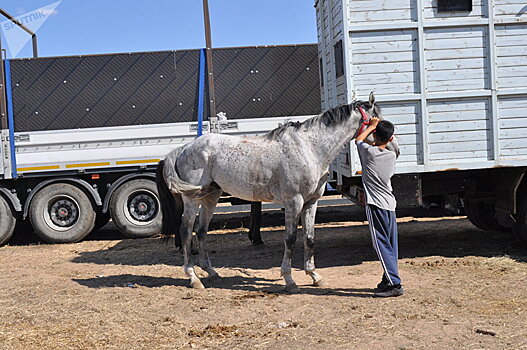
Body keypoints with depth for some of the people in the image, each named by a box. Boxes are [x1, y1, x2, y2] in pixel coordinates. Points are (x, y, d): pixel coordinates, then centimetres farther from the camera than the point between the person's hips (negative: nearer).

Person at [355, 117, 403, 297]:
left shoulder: (369, 152, -9)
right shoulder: (392, 155, 5)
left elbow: (359, 139, 12)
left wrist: (372, 126, 23)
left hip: (375, 205, -7)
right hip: (390, 203, 7)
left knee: (382, 245, -6)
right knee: (391, 245, 12)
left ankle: (395, 284, -10)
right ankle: (389, 280, 20)